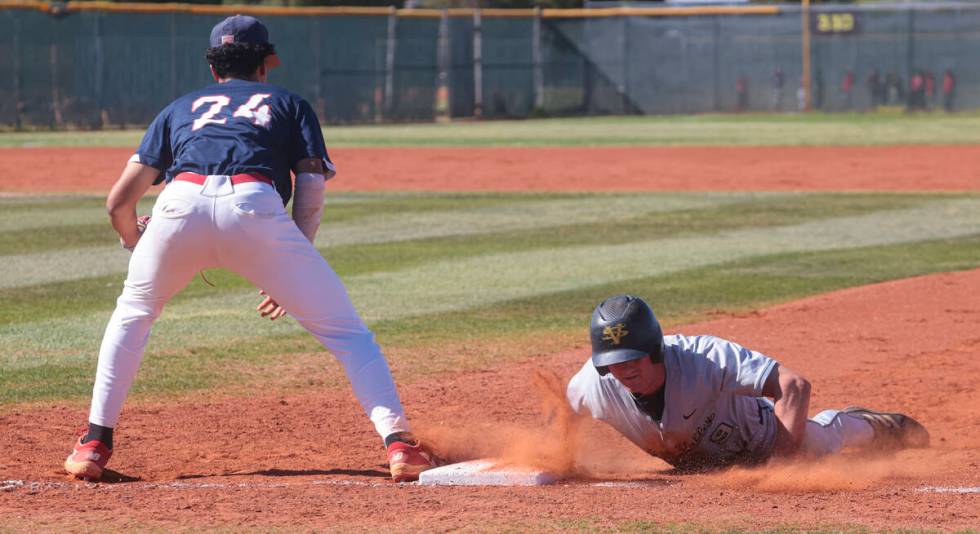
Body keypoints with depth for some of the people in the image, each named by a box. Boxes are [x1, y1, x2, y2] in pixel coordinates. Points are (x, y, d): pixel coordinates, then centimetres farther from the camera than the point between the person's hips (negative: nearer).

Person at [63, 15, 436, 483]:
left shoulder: (181, 108, 35)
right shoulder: (289, 105, 31)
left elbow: (119, 202, 28)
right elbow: (311, 194, 15)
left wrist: (138, 248, 48)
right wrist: (287, 276, 23)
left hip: (181, 203, 2)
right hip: (255, 207, -2)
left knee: (132, 313, 28)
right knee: (343, 328, 9)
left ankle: (94, 444, 20)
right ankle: (397, 441, -7)